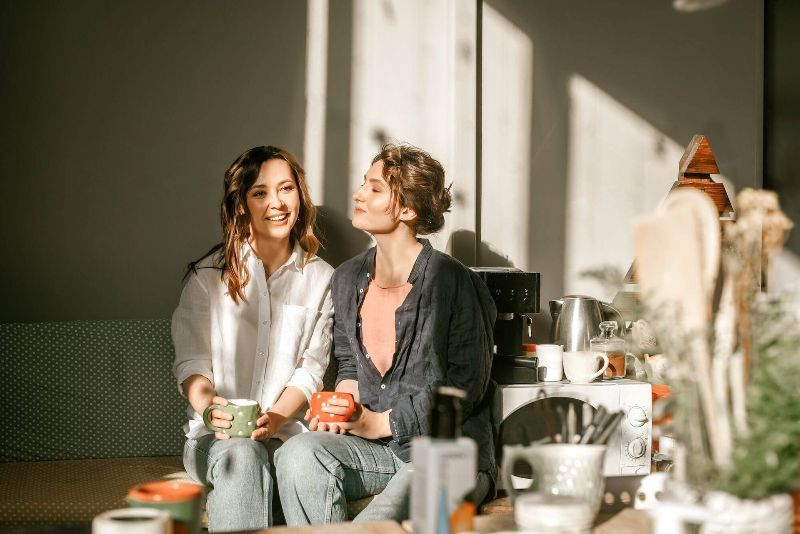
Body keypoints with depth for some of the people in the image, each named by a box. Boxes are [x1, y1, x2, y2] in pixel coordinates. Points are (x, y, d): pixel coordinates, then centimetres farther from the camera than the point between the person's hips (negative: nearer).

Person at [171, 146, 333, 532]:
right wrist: (209, 408, -21)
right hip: (216, 435, 0)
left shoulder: (321, 279, 11)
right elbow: (191, 362, 2)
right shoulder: (208, 275, 8)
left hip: (288, 432, 1)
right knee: (242, 456, -37)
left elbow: (312, 368, 5)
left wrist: (275, 418, -15)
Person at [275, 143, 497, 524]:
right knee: (298, 454, -26)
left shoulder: (452, 283, -12)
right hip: (376, 448, 6)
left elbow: (466, 387, -10)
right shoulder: (347, 280, 9)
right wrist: (341, 408, -1)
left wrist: (381, 422, -12)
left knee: (374, 526, -35)